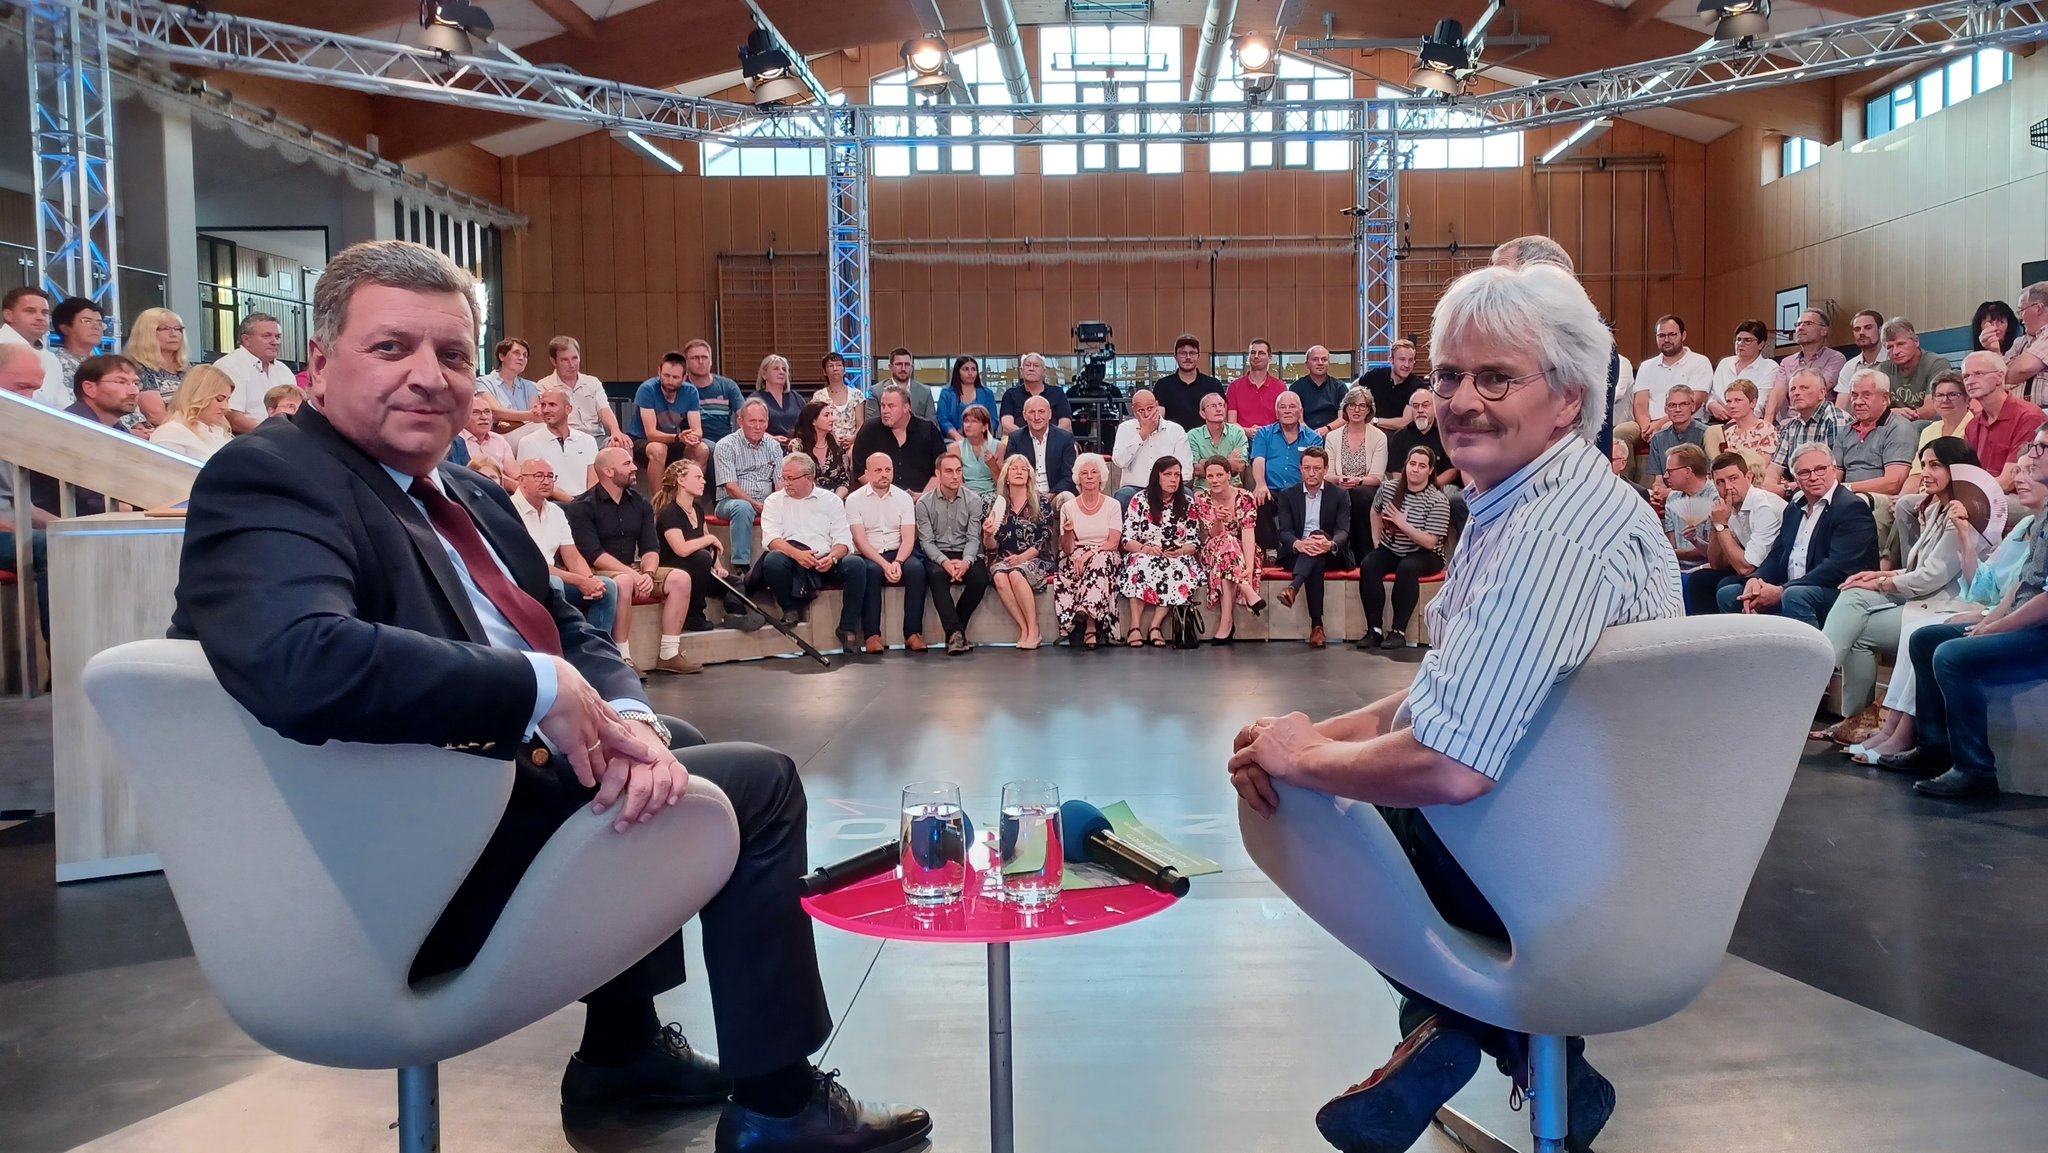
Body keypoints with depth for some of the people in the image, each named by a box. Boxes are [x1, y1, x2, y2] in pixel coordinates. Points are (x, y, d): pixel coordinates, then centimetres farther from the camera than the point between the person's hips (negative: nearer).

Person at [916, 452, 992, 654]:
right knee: (937, 575, -36)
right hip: (937, 555, -1)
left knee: (980, 577, -30)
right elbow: (926, 541, -4)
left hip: (965, 554, 1)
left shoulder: (973, 500, 4)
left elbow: (973, 538, -3)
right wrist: (945, 561, -23)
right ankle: (956, 632, -37)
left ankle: (953, 632, -16)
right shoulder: (924, 503, 2)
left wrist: (966, 561, -24)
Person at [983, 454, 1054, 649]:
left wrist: (1022, 557, -16)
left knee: (1016, 575, -35)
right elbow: (991, 546, 10)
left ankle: (1033, 630, -25)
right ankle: (1024, 629, -26)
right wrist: (988, 535, -13)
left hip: (1035, 559, -2)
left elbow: (1044, 539, -3)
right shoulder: (997, 505, 12)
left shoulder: (1042, 503, 6)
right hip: (1003, 559, 2)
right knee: (999, 577, -33)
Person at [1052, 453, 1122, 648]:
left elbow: (1113, 543, -5)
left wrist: (1088, 554, -20)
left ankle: (1087, 614, -45)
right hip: (1075, 559, 1)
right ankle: (1091, 629, -39)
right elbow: (1067, 549, 3)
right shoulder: (1068, 507, 8)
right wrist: (1068, 532, -18)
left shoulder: (1112, 505, 6)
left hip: (1105, 557, -1)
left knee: (1100, 561, -37)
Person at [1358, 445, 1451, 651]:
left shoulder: (1438, 501, -14)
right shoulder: (1388, 489, -1)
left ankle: (1398, 631, -32)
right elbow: (1374, 510, 23)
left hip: (1425, 556, -4)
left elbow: (1430, 542, -19)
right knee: (1367, 565, -27)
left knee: (1407, 567, -37)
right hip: (1390, 550, 4)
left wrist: (1403, 524, -24)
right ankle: (1374, 629, -27)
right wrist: (1376, 538, 13)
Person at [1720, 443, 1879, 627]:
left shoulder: (1852, 508, -9)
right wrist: (1754, 580, -10)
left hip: (1837, 594, -8)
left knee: (1795, 595, -37)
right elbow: (1776, 556, 15)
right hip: (1791, 592, 8)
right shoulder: (1794, 508, 18)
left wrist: (1781, 591, -21)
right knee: (1727, 594, -4)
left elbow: (1838, 567, -19)